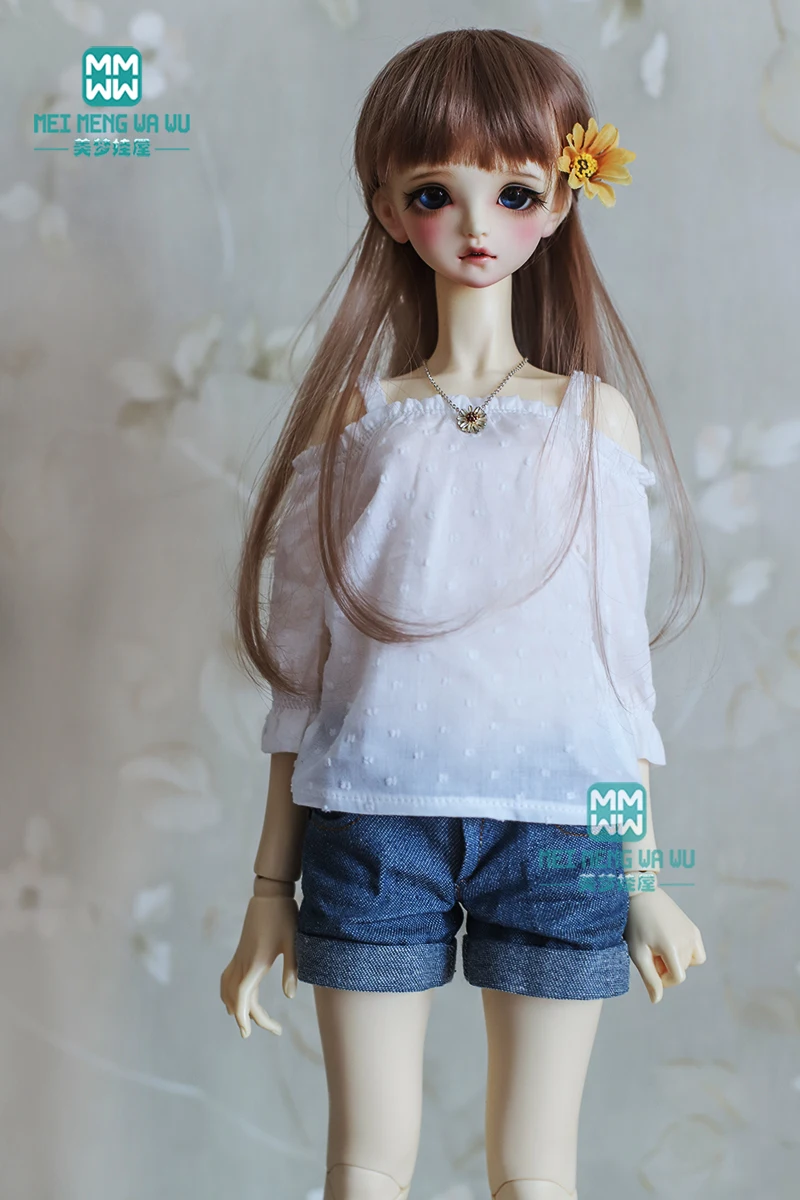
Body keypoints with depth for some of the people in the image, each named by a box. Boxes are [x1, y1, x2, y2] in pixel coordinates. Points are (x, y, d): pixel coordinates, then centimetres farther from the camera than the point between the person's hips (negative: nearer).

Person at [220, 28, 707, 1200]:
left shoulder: (592, 416, 4)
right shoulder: (357, 419, 4)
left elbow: (620, 656, 6)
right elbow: (303, 666, 6)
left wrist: (646, 880, 5)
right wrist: (271, 889, 6)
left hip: (556, 829, 0)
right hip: (371, 823, 0)